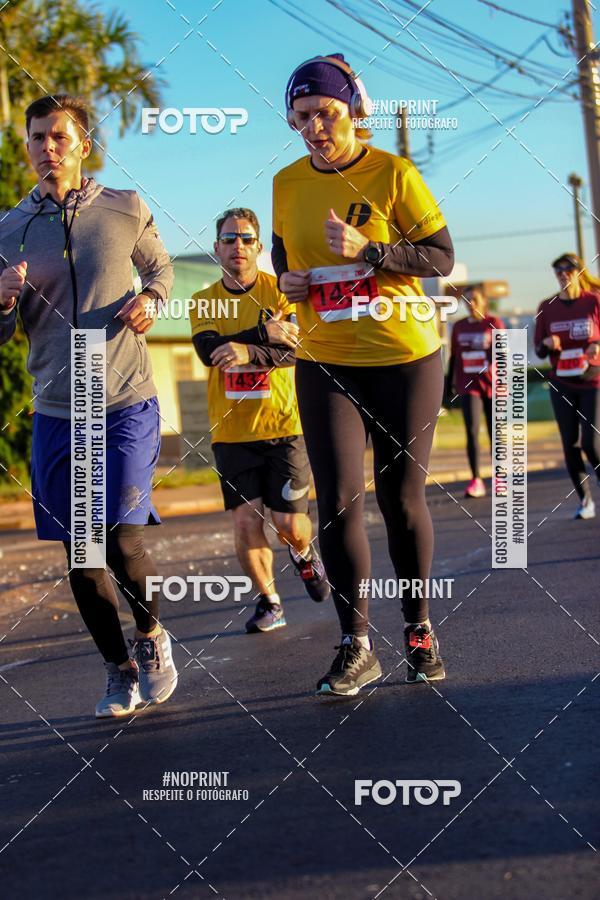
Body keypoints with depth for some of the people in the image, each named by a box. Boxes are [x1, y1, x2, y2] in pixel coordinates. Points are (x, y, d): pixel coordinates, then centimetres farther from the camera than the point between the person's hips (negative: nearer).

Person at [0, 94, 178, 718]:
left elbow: (160, 266, 20)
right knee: (80, 556, 6)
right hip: (55, 413, 2)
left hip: (126, 406, -2)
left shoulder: (126, 210, 1)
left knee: (121, 540, -12)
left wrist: (148, 298, -3)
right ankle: (119, 669, 24)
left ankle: (151, 635, 17)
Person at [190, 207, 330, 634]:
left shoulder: (280, 291, -1)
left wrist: (248, 351, -32)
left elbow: (299, 347, -16)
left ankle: (304, 554, 34)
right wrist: (264, 333, -22)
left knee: (290, 524, -2)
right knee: (246, 522, -5)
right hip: (231, 433, 2)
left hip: (283, 426, -2)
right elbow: (208, 351, -12)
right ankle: (269, 602, 14)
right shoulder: (204, 302, 6)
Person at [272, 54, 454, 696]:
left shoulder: (392, 173, -7)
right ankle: (355, 647, 1)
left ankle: (418, 629, 22)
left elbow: (441, 257, -8)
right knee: (337, 499, -7)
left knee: (402, 498, 5)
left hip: (404, 357, -2)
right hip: (324, 361, 2)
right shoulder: (287, 184, 5)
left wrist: (368, 251, -21)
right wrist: (287, 281, -1)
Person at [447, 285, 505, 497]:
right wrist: (450, 384, 15)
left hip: (491, 386, -1)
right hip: (468, 386, 1)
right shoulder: (458, 326, 8)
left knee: (495, 433, 6)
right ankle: (476, 480, -11)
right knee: (472, 431, -13)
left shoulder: (494, 323, 1)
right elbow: (453, 357, 14)